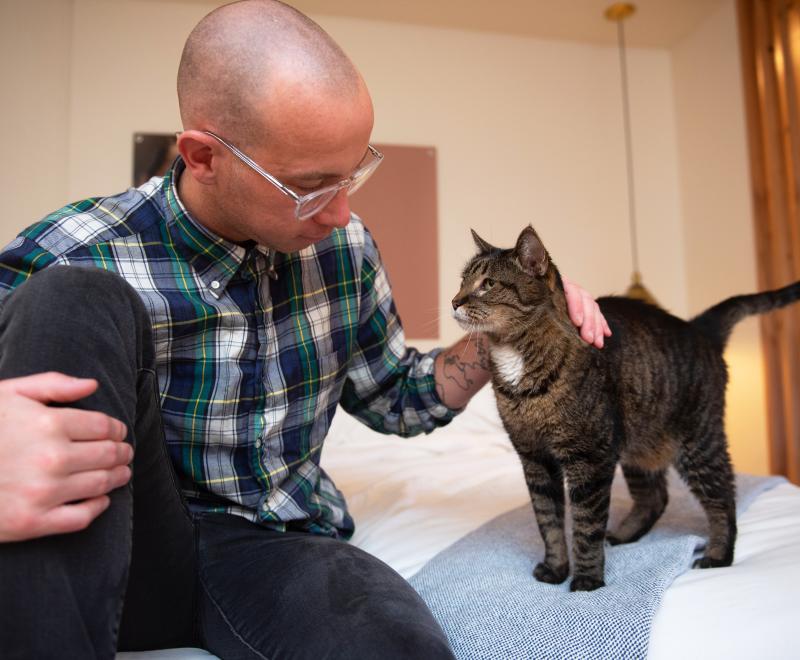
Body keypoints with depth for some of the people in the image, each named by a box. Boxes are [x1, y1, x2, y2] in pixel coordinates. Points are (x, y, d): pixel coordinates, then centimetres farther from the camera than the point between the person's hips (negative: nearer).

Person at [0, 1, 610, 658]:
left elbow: (394, 398, 11)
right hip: (118, 550, 0)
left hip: (273, 546, 1)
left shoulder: (344, 245, 0)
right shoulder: (73, 259, -14)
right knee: (74, 304, -26)